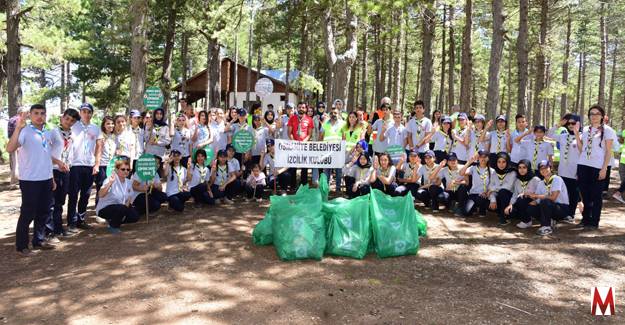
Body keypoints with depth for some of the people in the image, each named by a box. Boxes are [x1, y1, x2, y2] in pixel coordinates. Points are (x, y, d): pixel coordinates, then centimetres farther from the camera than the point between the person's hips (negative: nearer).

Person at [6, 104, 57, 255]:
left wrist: (52, 178, 17)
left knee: (43, 212, 13)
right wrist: (18, 128, -37)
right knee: (28, 213, 0)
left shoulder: (45, 133, 11)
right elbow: (10, 148, -28)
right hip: (30, 180, -7)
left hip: (45, 179, 7)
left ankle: (39, 240, 25)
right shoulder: (25, 131, -11)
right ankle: (21, 245, 12)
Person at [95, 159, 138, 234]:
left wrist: (127, 204, -8)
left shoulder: (128, 182, -1)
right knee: (122, 208, -34)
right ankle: (112, 226, -5)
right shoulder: (111, 179, -22)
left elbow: (129, 198, 12)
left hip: (119, 208, 7)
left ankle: (113, 221, 13)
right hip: (104, 208, -7)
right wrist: (110, 182, -49)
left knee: (135, 216, -11)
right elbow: (100, 195, -38)